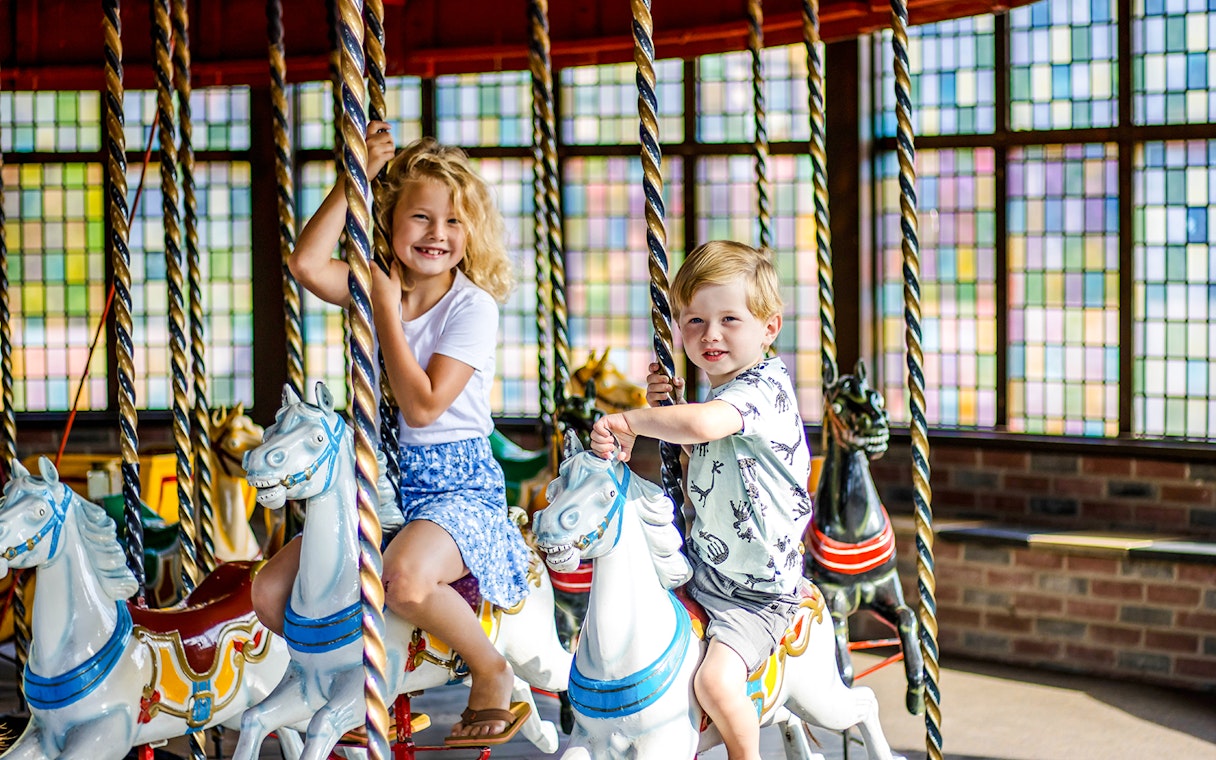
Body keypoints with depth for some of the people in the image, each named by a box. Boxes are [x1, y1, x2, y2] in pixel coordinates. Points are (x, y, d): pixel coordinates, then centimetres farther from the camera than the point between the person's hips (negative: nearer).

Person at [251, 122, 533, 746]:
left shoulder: (473, 306, -9)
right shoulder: (379, 286, 5)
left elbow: (422, 406, -18)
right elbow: (306, 263, -16)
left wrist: (387, 306, -13)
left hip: (458, 485, -6)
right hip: (380, 481, 6)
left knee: (404, 577, -38)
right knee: (268, 593, -9)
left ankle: (492, 671, -8)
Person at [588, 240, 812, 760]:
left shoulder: (764, 386, -21)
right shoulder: (716, 390, 7)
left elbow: (702, 425, -41)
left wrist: (628, 421, -26)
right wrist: (666, 410, 6)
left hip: (757, 592, -9)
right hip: (701, 572, 9)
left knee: (716, 680, -26)